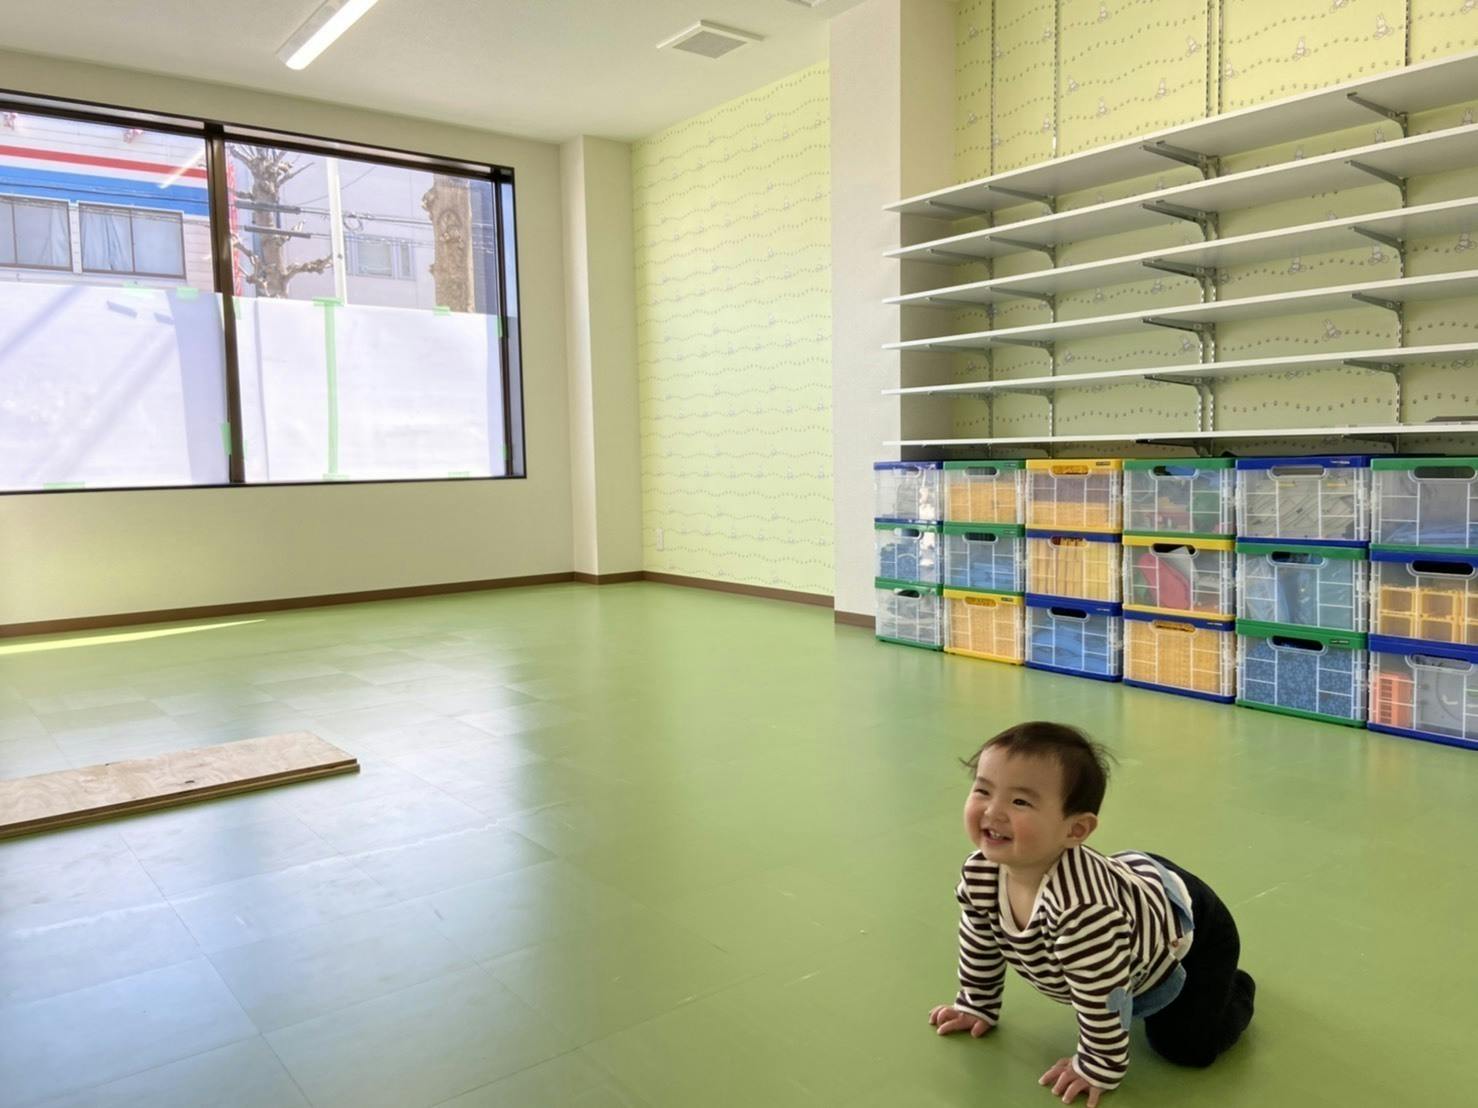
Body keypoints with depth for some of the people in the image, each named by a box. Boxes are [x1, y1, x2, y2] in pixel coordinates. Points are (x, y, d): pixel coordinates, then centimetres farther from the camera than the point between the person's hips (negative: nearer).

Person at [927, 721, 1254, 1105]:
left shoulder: (1082, 905, -49)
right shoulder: (980, 873, -25)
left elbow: (1101, 995, -34)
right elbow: (979, 940, -3)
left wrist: (1099, 1068, -20)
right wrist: (976, 1006, 8)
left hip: (1188, 928, -6)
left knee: (1186, 1045, -10)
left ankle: (1232, 989, 18)